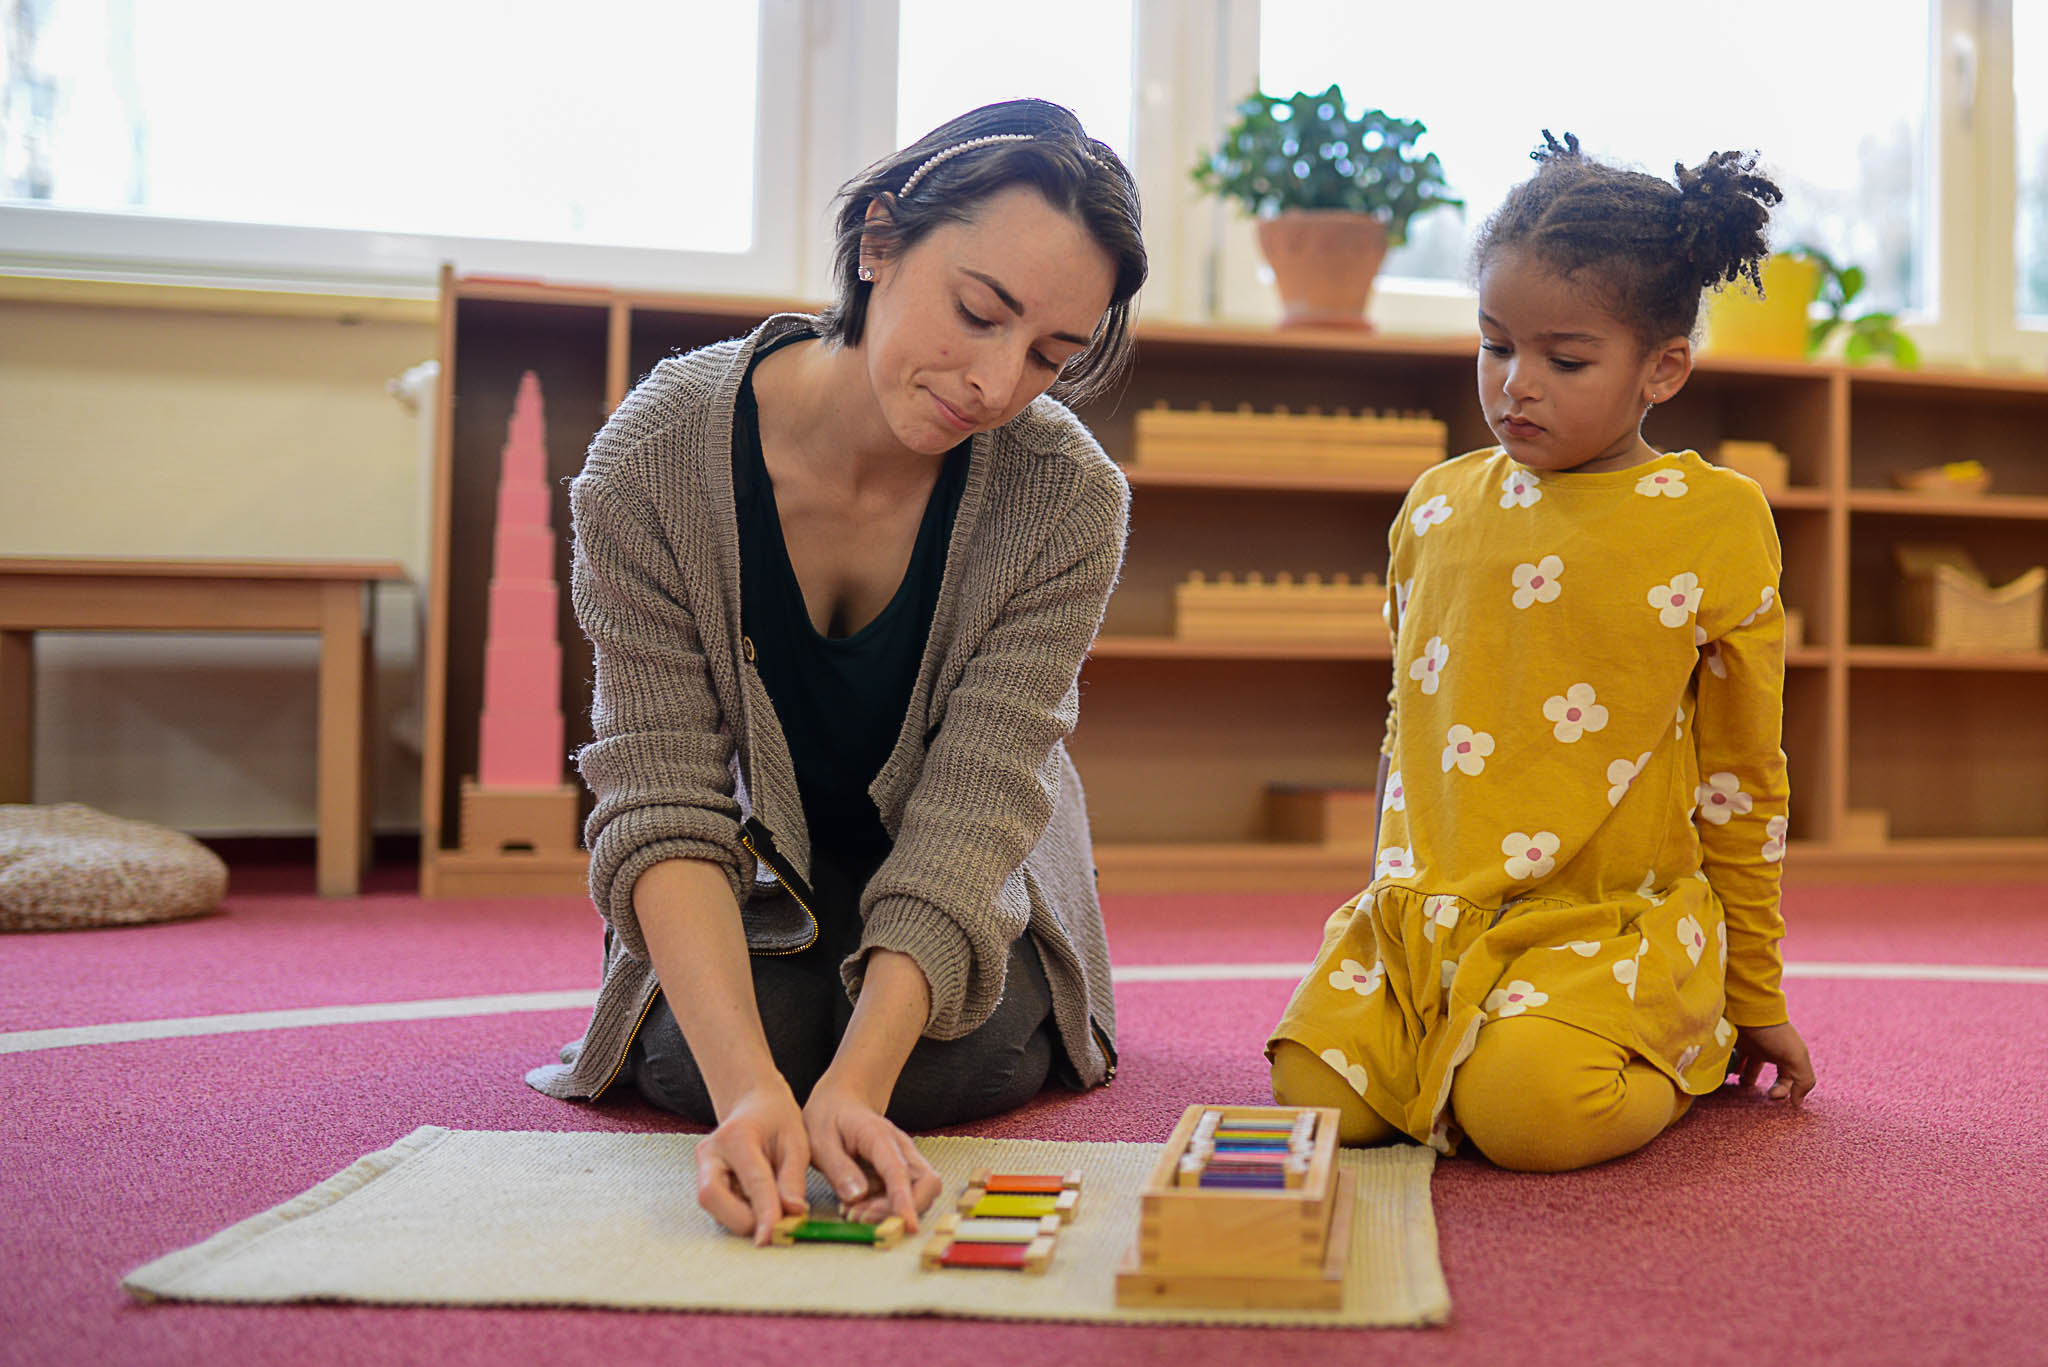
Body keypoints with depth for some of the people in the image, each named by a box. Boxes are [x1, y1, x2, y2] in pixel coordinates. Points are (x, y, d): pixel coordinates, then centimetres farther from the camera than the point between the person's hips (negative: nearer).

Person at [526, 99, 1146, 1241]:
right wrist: (751, 1084, -45)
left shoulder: (1067, 501, -28)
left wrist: (855, 1085, -46)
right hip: (754, 865, 0)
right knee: (694, 1059, -22)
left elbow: (962, 824, -31)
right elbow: (664, 801, -30)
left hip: (961, 896, 0)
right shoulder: (660, 454, -29)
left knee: (952, 1069, -23)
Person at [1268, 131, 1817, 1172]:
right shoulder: (1439, 505, 10)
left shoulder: (1715, 522, -2)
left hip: (1616, 915, -3)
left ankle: (1687, 1054, 4)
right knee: (1315, 1088, -20)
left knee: (1531, 1109, -30)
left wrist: (1754, 997, 9)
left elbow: (1741, 781, 4)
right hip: (1424, 910, 4)